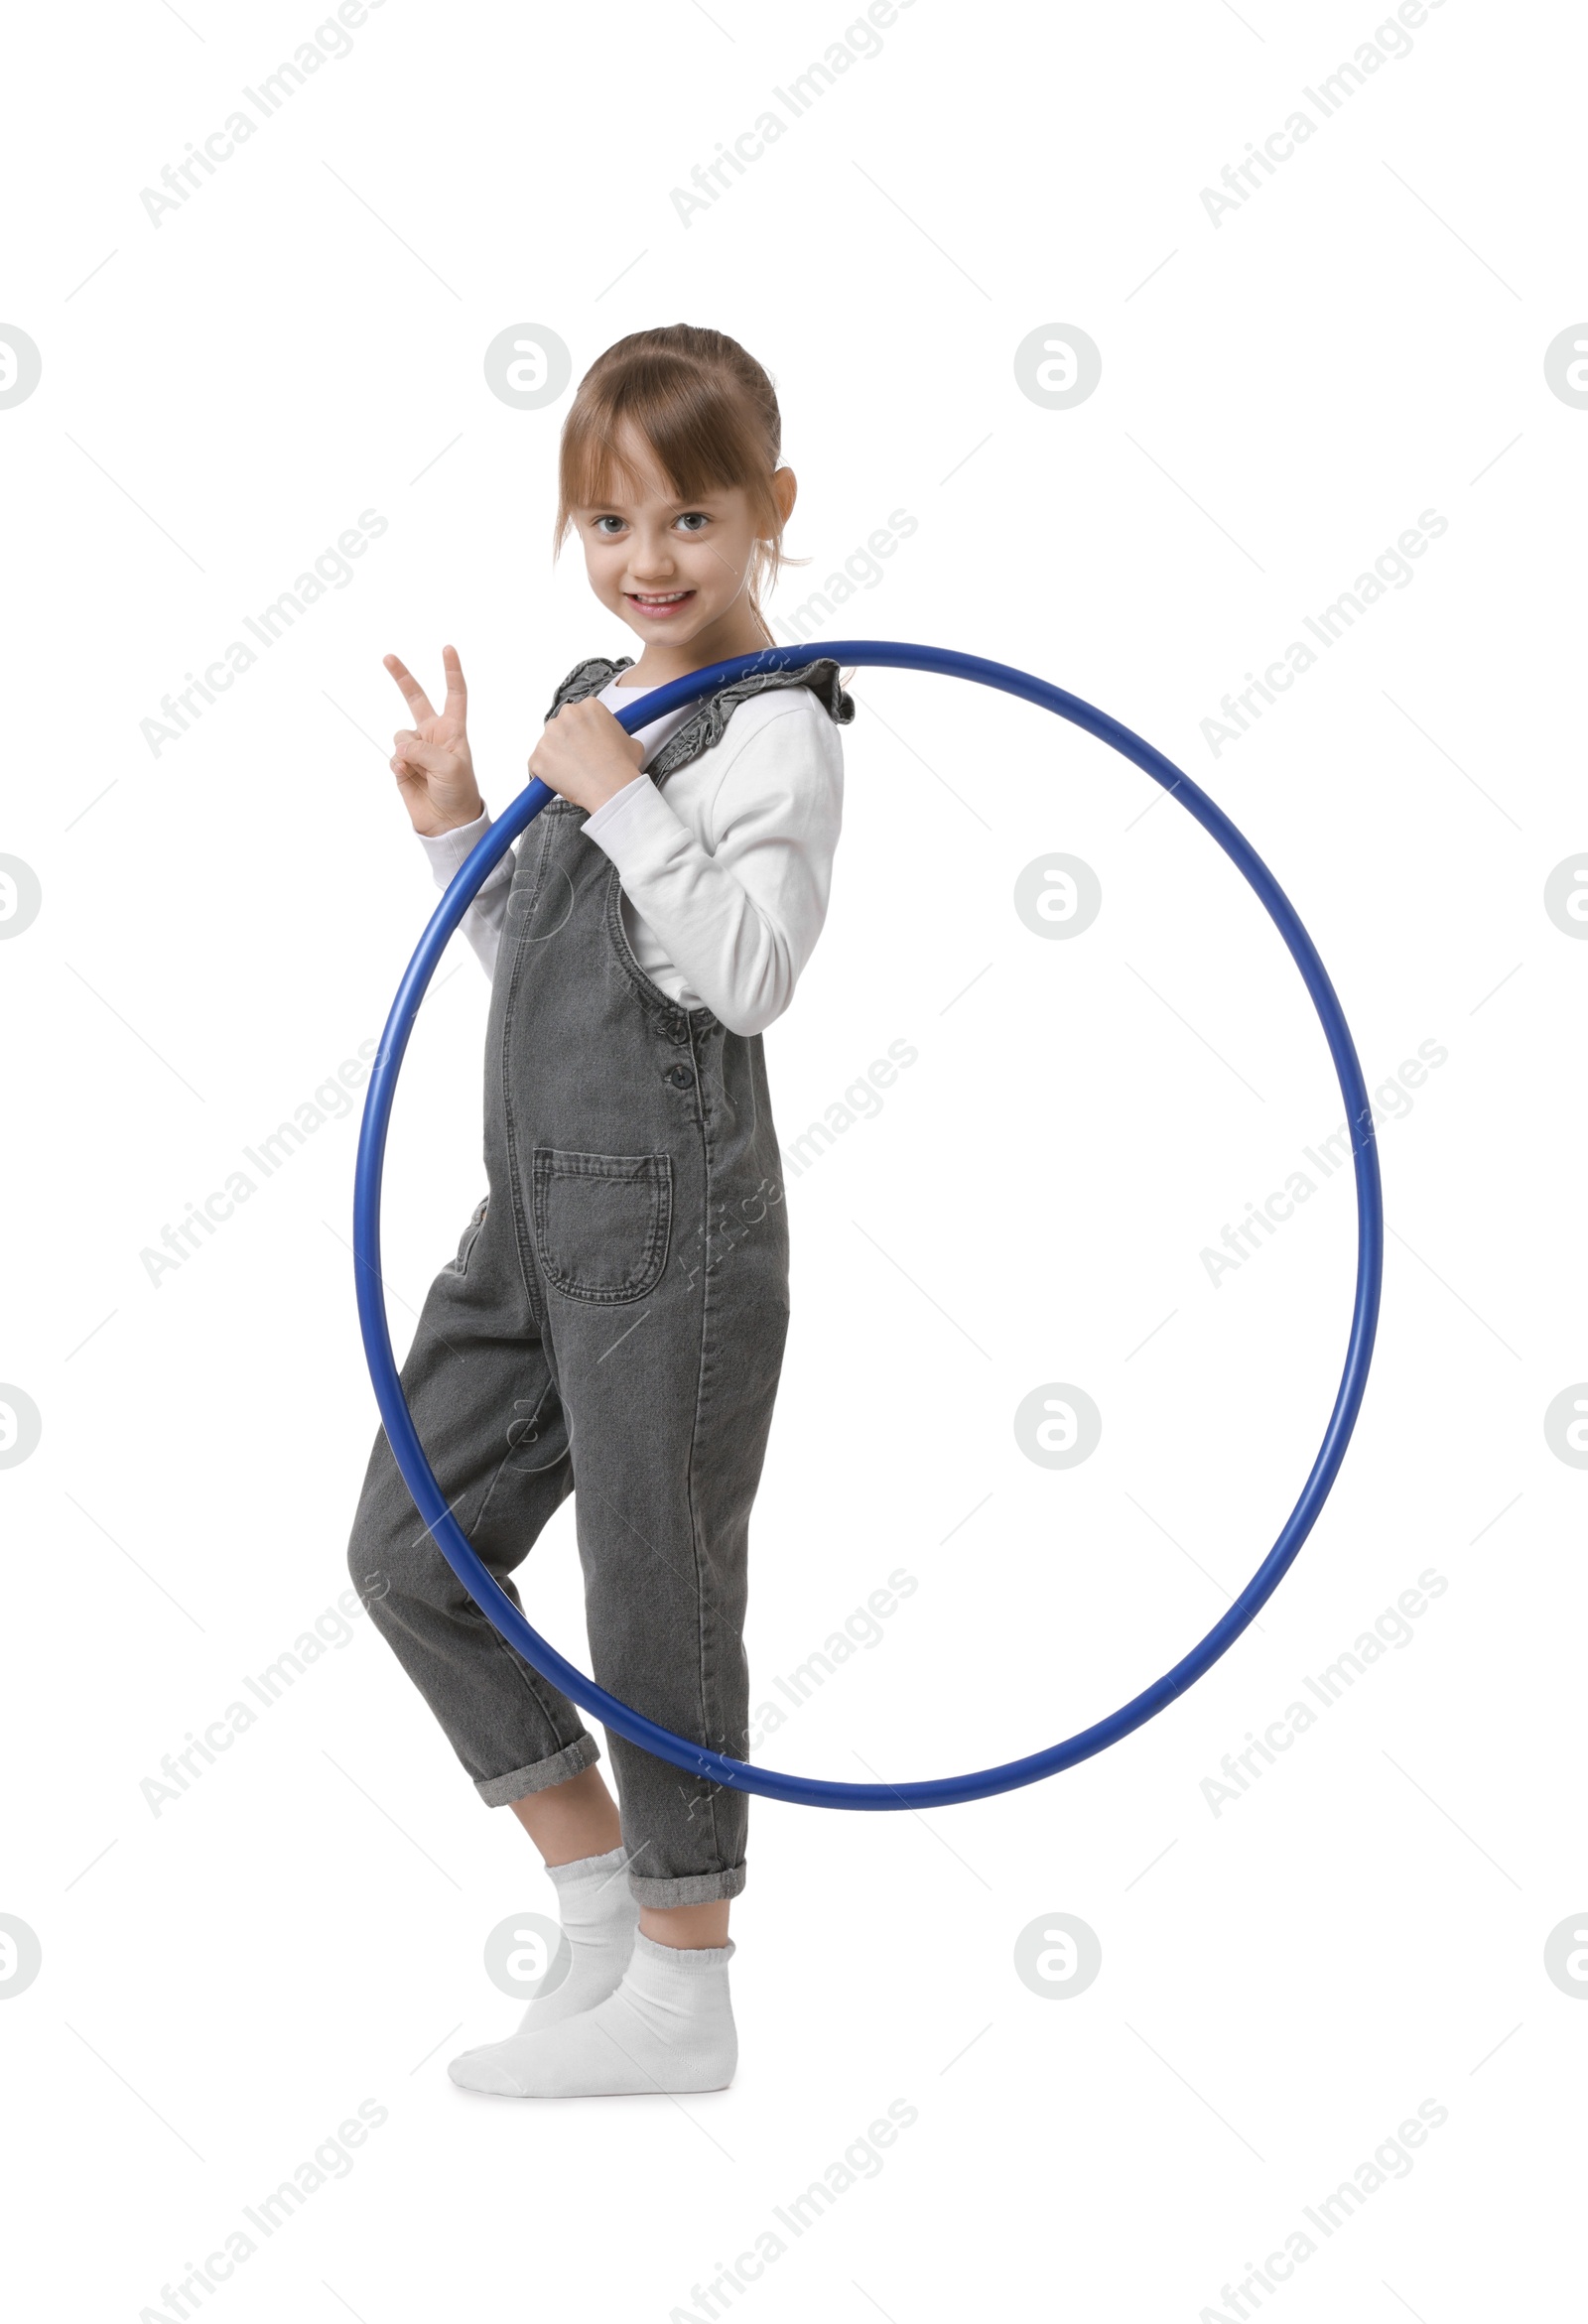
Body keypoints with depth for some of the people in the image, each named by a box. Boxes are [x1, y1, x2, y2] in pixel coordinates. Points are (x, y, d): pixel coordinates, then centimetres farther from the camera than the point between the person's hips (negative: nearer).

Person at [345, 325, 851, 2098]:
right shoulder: (595, 710, 17)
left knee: (657, 1588, 0)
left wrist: (627, 805, -22)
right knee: (408, 1551, 11)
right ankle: (603, 1908, 23)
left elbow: (750, 975, -21)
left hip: (673, 1218, -9)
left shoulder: (773, 731, -9)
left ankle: (679, 1997, 15)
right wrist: (459, 829, 9)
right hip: (539, 1204, 9)